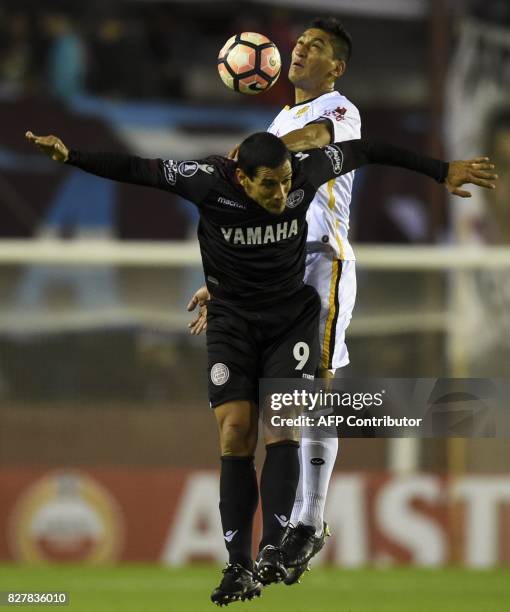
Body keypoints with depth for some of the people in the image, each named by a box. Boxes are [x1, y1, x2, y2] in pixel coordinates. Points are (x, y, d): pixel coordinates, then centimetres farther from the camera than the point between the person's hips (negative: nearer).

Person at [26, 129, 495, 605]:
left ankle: (273, 552, -22)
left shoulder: (306, 172, -17)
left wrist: (442, 171, 5)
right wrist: (71, 157, -23)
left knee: (281, 428, -17)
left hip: (293, 316, 1)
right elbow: (135, 170, -15)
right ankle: (239, 566, -11)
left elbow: (367, 152, -2)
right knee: (236, 434, -12)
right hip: (232, 321, -1)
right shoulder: (209, 182, -21)